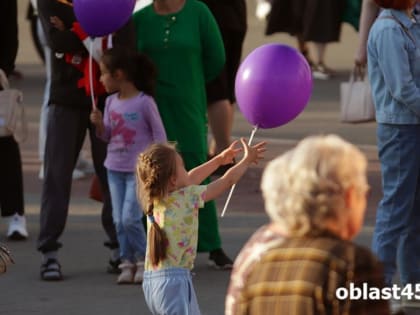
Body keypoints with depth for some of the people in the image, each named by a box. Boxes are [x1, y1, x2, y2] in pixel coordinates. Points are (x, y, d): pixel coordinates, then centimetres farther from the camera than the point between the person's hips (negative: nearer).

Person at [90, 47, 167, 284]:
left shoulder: (144, 102, -13)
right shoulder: (111, 102, 5)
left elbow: (159, 135, -8)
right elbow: (107, 136, 12)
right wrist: (99, 124, -8)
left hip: (139, 170, -6)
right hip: (115, 168, 6)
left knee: (130, 218, -12)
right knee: (119, 220, 4)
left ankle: (144, 260, 4)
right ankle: (127, 262, 11)